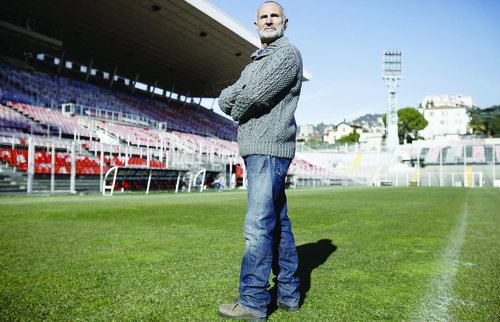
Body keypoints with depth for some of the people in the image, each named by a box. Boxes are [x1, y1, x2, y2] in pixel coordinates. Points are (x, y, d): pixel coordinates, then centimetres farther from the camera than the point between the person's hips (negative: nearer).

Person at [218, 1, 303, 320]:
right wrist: (231, 97, -6)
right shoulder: (255, 62, 25)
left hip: (269, 148, -10)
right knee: (278, 222, 11)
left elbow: (254, 93, -17)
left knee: (259, 225, -10)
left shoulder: (288, 54, -4)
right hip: (257, 149, 10)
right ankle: (288, 293, 21)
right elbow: (225, 99, 15)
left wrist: (237, 106, 2)